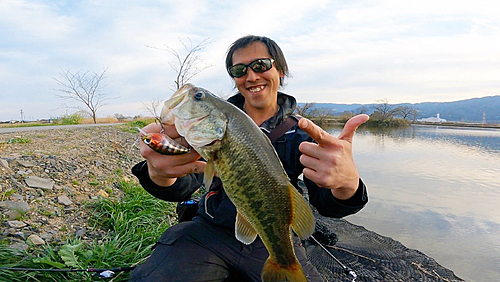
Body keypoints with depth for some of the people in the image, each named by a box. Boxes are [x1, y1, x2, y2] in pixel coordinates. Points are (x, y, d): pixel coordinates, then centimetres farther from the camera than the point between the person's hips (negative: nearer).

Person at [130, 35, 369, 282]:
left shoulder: (301, 133, -2)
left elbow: (325, 205, -12)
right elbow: (185, 185, -14)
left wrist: (347, 185, -38)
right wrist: (160, 173, -40)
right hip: (210, 231, 1)